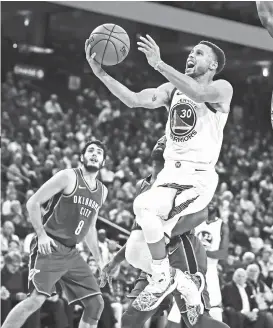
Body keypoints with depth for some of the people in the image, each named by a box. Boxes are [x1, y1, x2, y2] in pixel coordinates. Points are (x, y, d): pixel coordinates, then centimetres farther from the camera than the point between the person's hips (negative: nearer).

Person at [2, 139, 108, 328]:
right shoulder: (68, 177, -7)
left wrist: (99, 259, 22)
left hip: (70, 253, 8)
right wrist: (41, 234, -19)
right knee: (37, 299, -23)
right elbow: (33, 203, -8)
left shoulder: (102, 191, 15)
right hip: (49, 248, -8)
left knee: (96, 304, 2)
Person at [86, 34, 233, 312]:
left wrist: (159, 64, -32)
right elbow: (134, 100, -1)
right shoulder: (173, 88, 13)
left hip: (199, 180, -7)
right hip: (170, 175, 7)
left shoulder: (221, 89, -4)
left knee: (143, 205, -30)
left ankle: (163, 277, -13)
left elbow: (198, 93, -27)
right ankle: (194, 305, 23)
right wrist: (101, 74, -13)